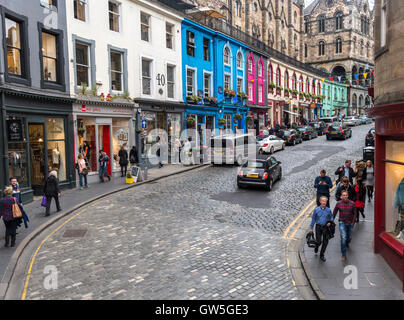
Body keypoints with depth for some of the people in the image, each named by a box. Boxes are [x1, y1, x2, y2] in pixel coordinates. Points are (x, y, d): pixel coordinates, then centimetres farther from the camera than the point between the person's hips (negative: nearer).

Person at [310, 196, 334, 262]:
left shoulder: (328, 210, -4)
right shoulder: (316, 210, -6)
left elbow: (332, 217, 11)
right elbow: (313, 219, 3)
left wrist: (330, 222, -11)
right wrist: (311, 228, 5)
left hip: (325, 227, 1)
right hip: (318, 227, -1)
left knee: (325, 242, 3)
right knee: (319, 241, -1)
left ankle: (322, 255, 21)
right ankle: (316, 247, 37)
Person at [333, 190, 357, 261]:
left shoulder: (352, 203, -7)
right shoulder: (338, 203, -7)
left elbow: (355, 213, 2)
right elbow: (334, 213, 3)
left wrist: (353, 222, -6)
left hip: (350, 223, 2)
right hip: (342, 222, -2)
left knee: (349, 237, 16)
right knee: (343, 237, -13)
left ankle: (347, 243, 54)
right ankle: (343, 254, -7)